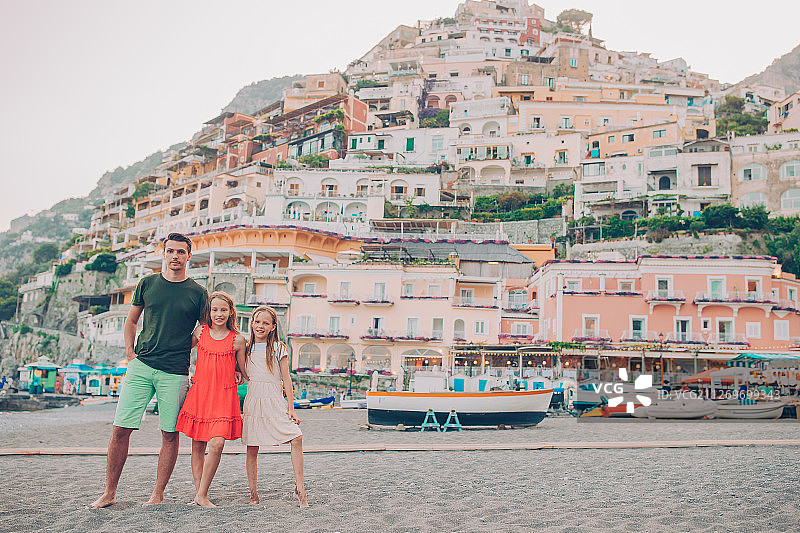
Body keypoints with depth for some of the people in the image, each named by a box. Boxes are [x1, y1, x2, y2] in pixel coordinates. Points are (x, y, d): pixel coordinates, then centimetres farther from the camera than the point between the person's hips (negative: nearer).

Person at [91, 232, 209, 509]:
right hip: (141, 365, 2)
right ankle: (109, 493, 12)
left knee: (170, 434, 2)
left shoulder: (197, 293, 3)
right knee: (120, 429, -1)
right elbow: (131, 320, 19)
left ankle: (158, 494, 16)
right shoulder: (147, 284, 9)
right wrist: (129, 350, 6)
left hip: (175, 372, -1)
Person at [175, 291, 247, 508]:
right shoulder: (200, 332, 6)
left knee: (217, 444, -13)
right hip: (199, 393, 2)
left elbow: (244, 371, 11)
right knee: (197, 447, 5)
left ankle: (202, 495, -1)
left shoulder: (237, 340, 1)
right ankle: (198, 493, 16)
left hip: (224, 397, -2)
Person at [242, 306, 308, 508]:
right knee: (252, 449, 2)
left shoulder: (279, 349, 4)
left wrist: (291, 408, -2)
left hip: (275, 402, -2)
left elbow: (286, 379, 2)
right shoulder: (246, 349, 11)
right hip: (252, 402, 2)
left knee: (296, 438, -16)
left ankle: (299, 489, -9)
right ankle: (253, 493, 15)